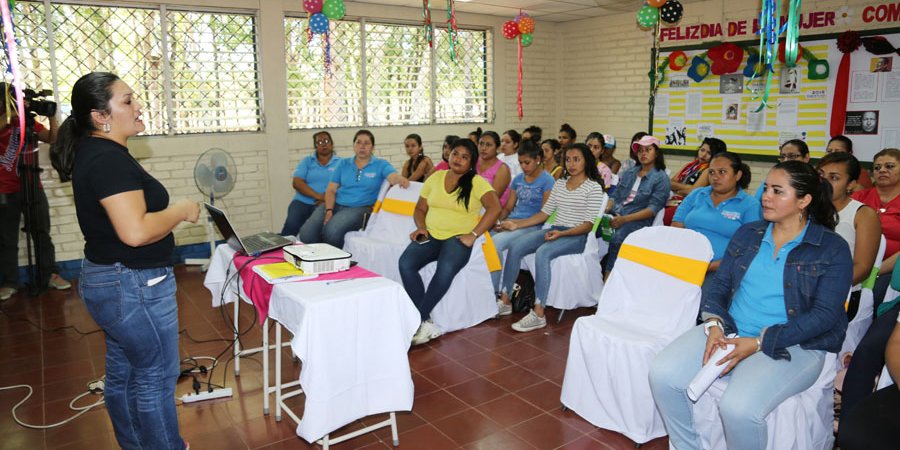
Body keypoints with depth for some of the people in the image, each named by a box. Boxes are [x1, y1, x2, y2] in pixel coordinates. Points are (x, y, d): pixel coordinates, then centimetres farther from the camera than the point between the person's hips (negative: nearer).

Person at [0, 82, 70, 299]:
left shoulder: (28, 121, 8)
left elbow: (53, 139, 0)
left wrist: (52, 116, -12)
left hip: (33, 188, 3)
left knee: (42, 234, 7)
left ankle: (50, 275, 15)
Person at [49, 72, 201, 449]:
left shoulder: (92, 152, 9)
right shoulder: (110, 159, -23)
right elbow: (135, 232, -31)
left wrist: (170, 212, 14)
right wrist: (180, 210, -17)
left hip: (106, 279, 10)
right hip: (133, 286, -10)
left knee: (123, 373, 21)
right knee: (156, 377, 4)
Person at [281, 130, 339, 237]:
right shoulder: (306, 161, 16)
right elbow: (297, 183, 2)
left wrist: (327, 200, -17)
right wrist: (318, 196, -12)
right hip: (302, 202, 2)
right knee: (291, 224, -29)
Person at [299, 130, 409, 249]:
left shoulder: (381, 165, 5)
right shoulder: (343, 164, 14)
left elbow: (393, 177, -16)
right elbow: (331, 190, 9)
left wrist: (401, 180, -42)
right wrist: (329, 210, -10)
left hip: (360, 208, -3)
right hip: (336, 204, 3)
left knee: (332, 231, -32)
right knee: (307, 233, -22)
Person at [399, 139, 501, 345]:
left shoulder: (477, 182, 1)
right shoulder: (435, 178, 14)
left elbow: (495, 208, -12)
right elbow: (420, 208, 19)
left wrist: (473, 235, -18)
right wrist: (421, 227, -1)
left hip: (458, 237, -4)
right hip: (430, 235, 4)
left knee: (446, 269, -36)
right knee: (405, 263, -25)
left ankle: (418, 320, -22)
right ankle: (425, 321, -21)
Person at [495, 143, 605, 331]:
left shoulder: (594, 187, -2)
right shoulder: (560, 183, 17)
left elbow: (588, 224, -9)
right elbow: (544, 213, 15)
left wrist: (562, 233, -24)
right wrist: (517, 224, 3)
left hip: (576, 236, -6)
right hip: (554, 231, 6)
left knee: (542, 252, -35)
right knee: (515, 247, -19)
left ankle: (538, 314, -33)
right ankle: (504, 301, -13)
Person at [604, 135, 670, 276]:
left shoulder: (661, 178, 2)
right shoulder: (629, 173, 22)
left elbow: (653, 209, -8)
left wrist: (624, 219, -17)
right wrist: (605, 210, -4)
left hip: (637, 222, -5)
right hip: (614, 216, 5)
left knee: (615, 238, -34)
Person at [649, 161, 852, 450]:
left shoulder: (833, 249, -2)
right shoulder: (747, 234, 12)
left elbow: (824, 315, -9)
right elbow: (718, 284, 10)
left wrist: (759, 343, -18)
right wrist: (714, 323, -12)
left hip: (791, 346, -4)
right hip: (728, 330, 5)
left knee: (738, 407, -31)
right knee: (662, 374, -18)